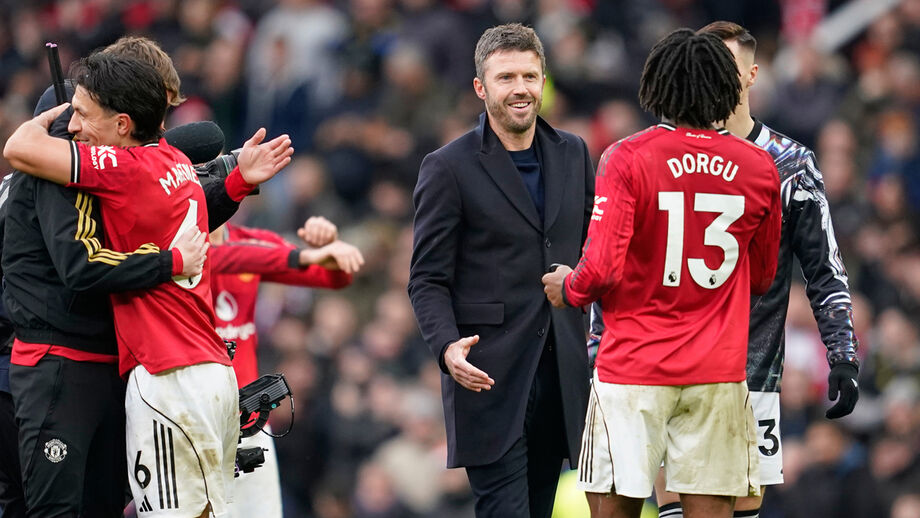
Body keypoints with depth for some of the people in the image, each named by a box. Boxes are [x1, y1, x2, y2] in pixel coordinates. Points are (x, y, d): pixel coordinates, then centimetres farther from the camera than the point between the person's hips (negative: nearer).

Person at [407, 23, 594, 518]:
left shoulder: (572, 154, 12)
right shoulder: (448, 168, -3)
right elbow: (428, 279, -4)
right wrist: (447, 346, -21)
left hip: (559, 374, 5)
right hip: (490, 378, -5)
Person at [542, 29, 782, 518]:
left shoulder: (627, 157, -9)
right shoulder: (759, 168, 2)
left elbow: (603, 268, -15)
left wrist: (568, 288, 6)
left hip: (633, 366, -3)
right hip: (718, 375, 3)